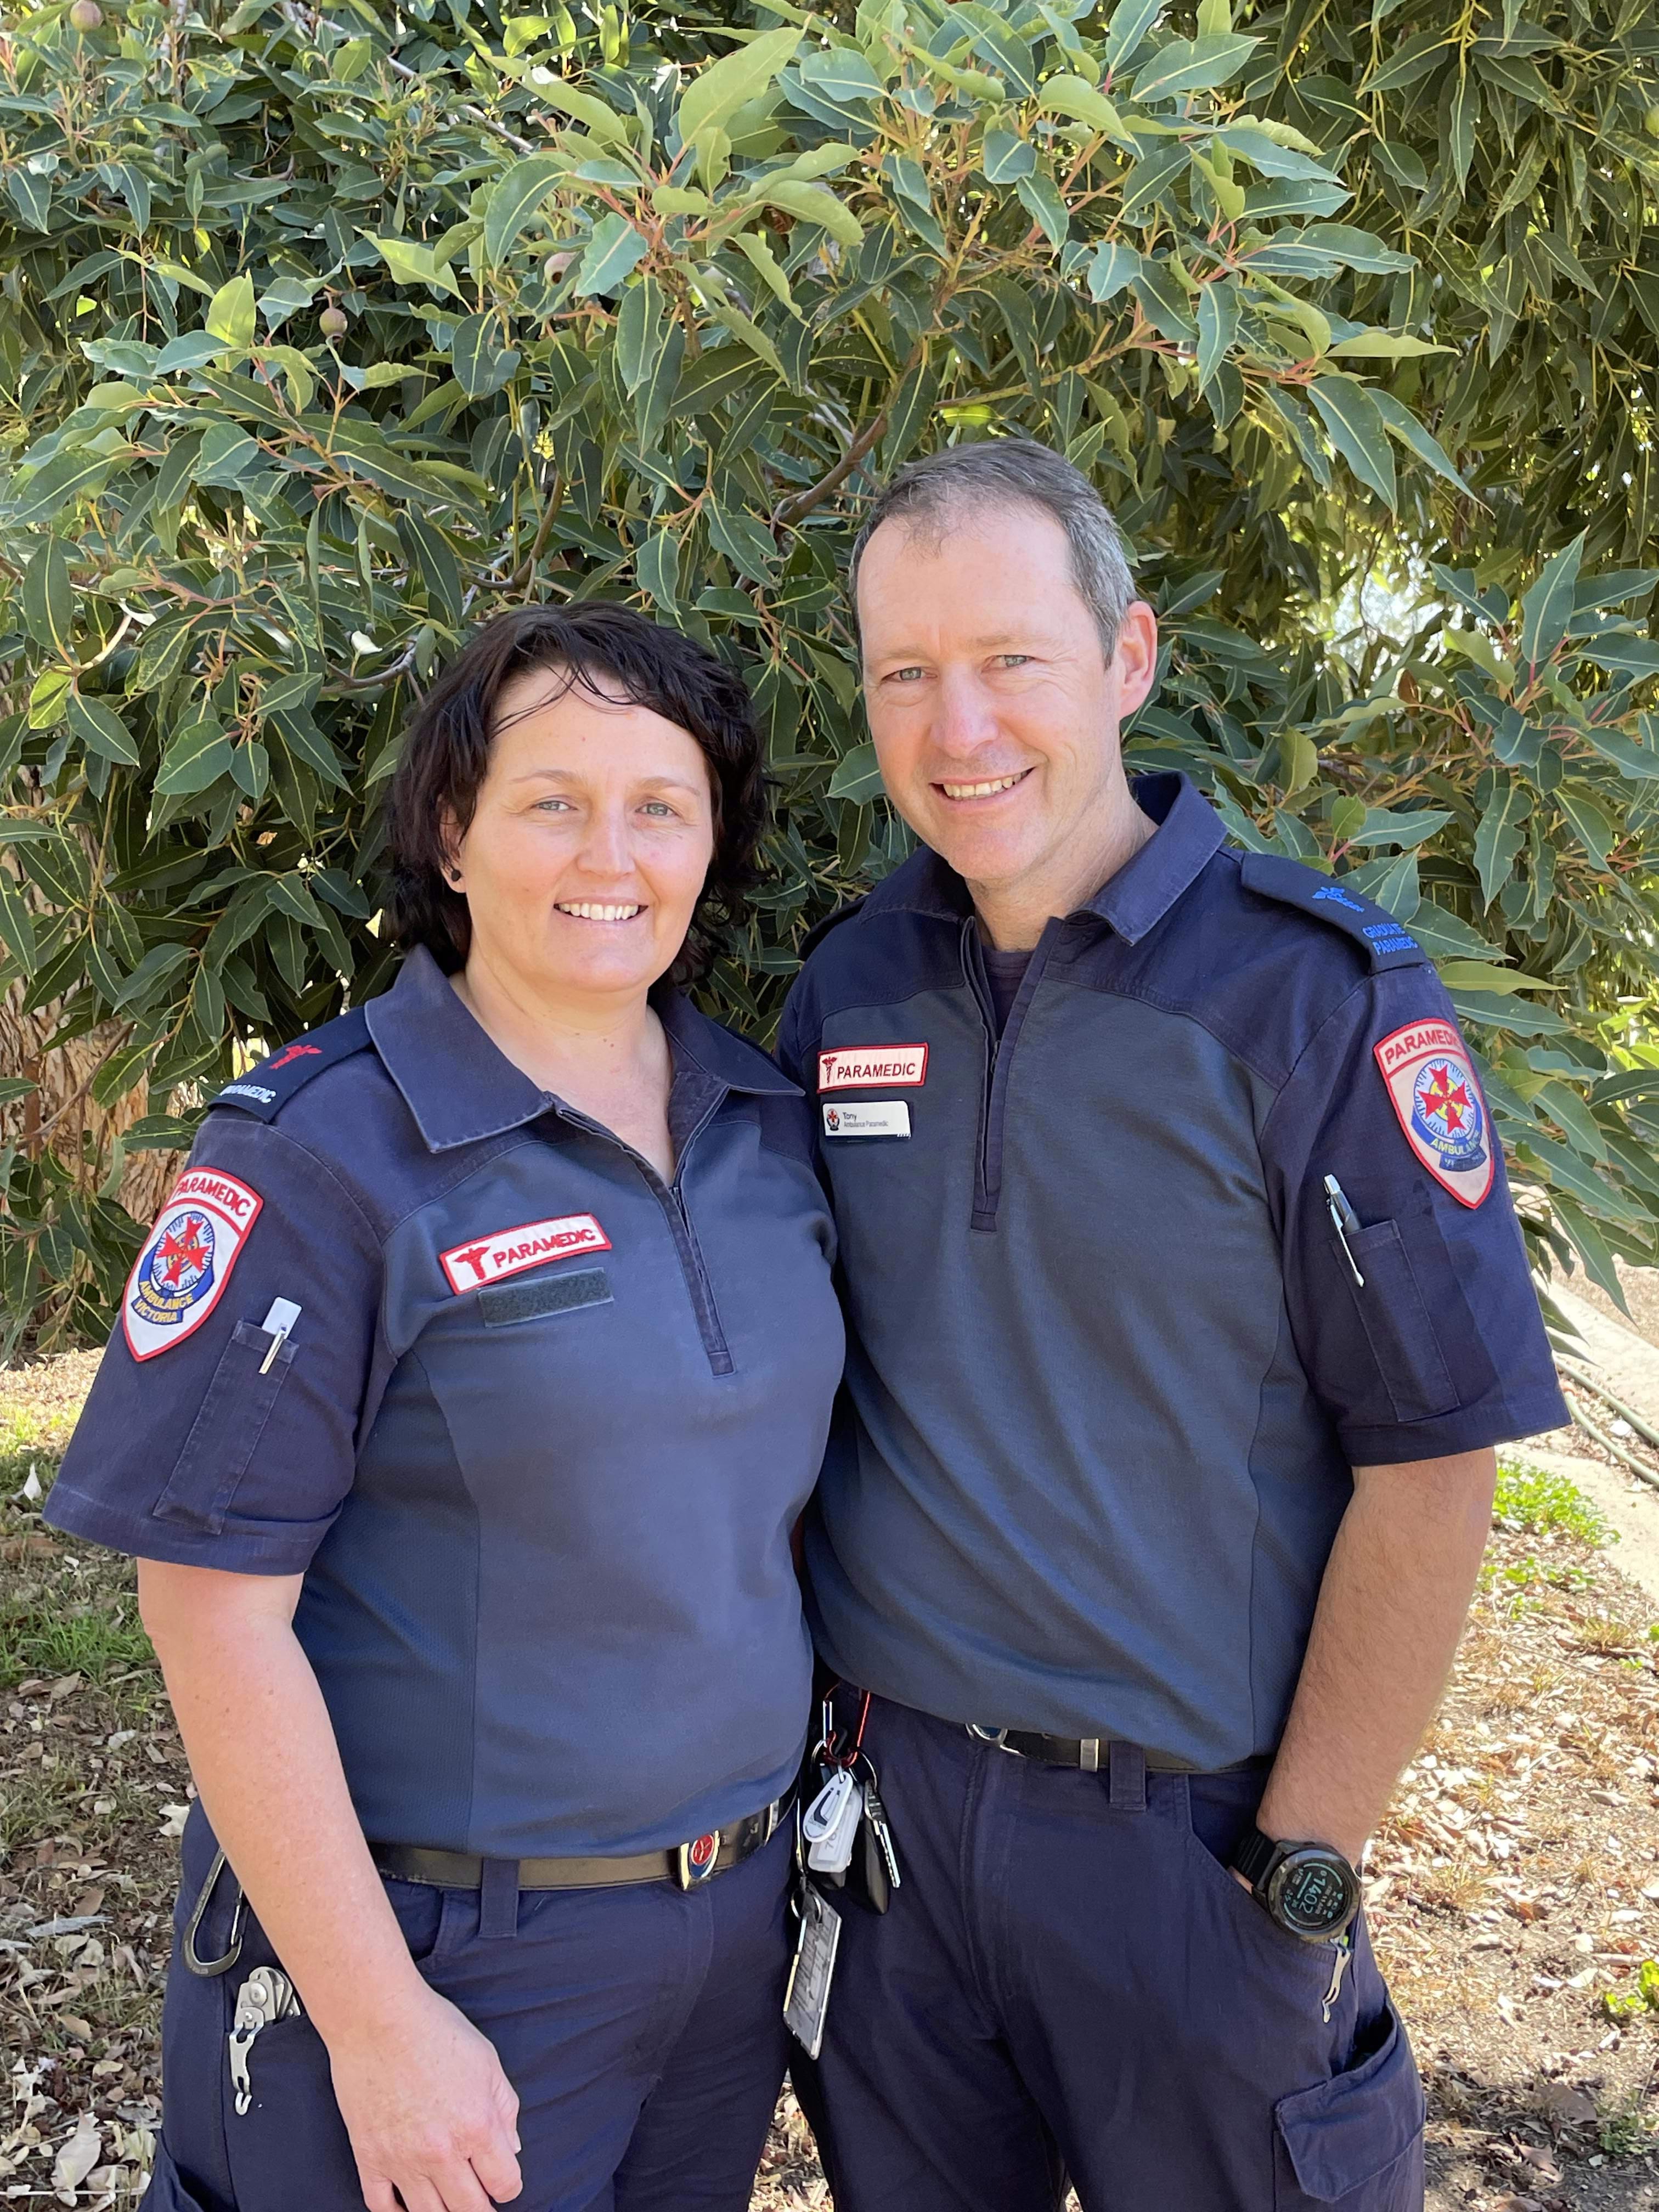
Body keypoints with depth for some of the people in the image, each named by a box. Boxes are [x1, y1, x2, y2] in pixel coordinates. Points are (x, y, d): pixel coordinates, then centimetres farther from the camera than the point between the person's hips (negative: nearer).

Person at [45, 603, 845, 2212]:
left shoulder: (766, 1120, 1)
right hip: (447, 1949, -5)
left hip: (737, 1917, 6)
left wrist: (808, 1800, 7)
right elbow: (213, 1606, -18)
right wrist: (378, 2019, -17)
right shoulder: (320, 1155, -17)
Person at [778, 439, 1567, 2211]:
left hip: (1185, 1833, -4)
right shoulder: (844, 986, 0)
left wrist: (1303, 1866, -11)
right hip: (879, 1783, 4)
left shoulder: (1318, 996, -15)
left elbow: (1430, 1461, -13)